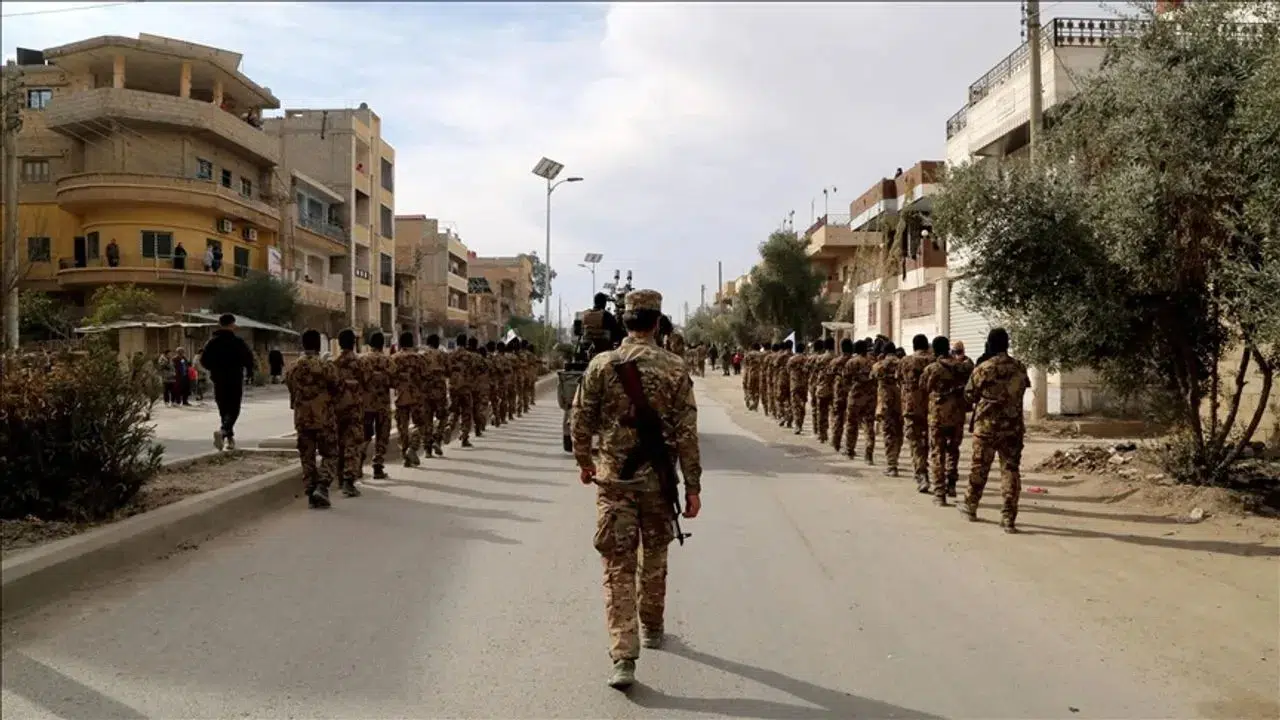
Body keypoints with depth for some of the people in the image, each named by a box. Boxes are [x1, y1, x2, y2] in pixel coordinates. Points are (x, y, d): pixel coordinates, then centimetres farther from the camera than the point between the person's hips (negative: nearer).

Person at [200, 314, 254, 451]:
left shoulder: (212, 341, 3)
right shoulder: (237, 341, -9)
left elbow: (203, 360, 3)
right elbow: (249, 357, -11)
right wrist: (248, 370, 8)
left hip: (218, 381, 4)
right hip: (235, 381, -4)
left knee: (223, 409, 14)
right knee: (233, 409, -1)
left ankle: (230, 439, 17)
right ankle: (223, 430, -26)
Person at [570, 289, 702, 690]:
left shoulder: (601, 365, -5)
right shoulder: (675, 369, -7)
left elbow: (580, 420, 0)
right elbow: (687, 433, -8)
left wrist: (583, 461, 17)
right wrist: (693, 487, -1)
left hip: (613, 477, 0)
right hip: (658, 478, 1)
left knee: (618, 566, 2)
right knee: (654, 556, 21)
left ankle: (623, 658, -5)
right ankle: (651, 628, 39)